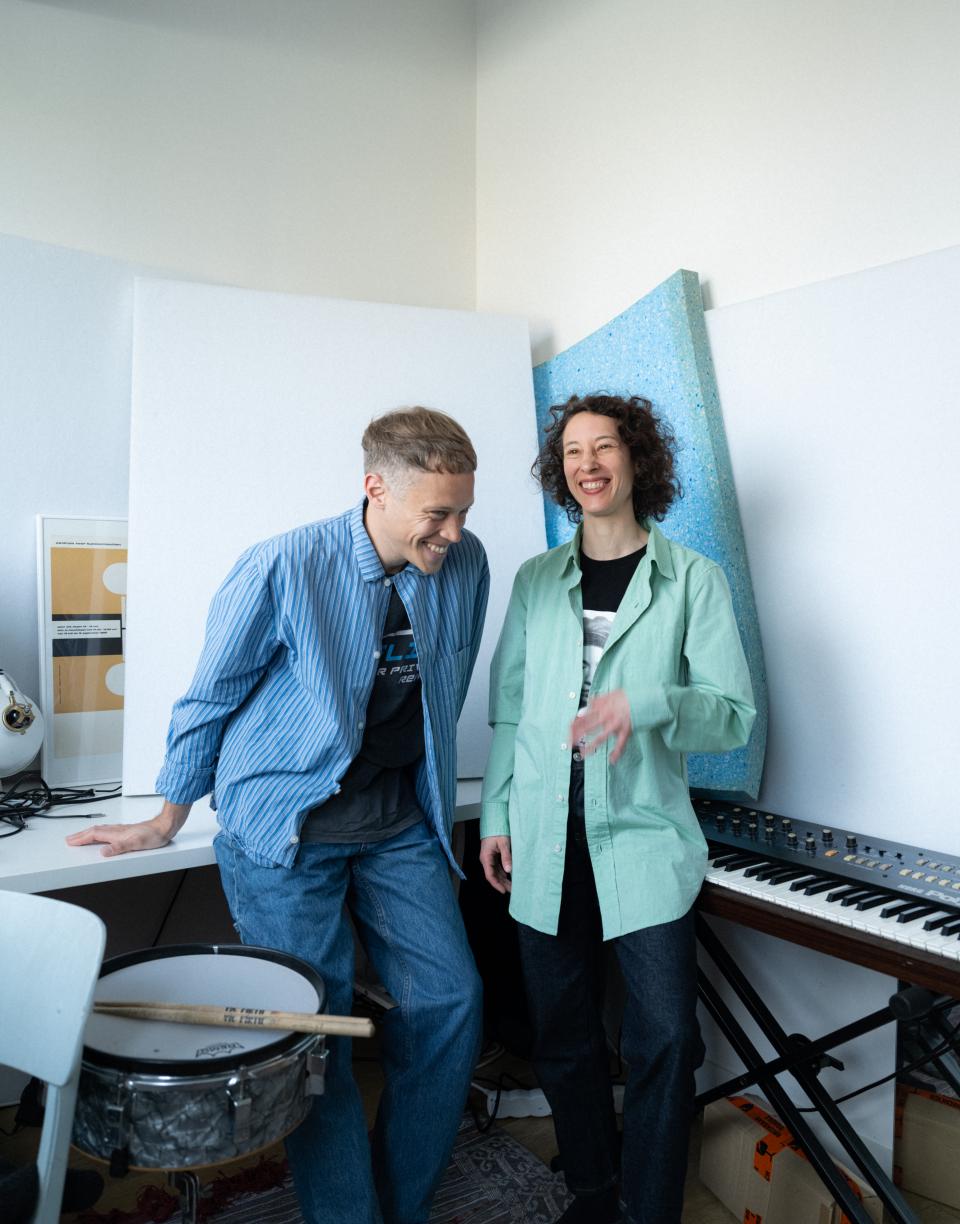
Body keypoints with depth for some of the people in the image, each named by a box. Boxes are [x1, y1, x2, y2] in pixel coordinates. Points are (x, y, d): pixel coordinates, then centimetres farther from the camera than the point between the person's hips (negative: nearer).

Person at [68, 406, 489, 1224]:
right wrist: (169, 817, 6)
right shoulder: (283, 569, -18)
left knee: (449, 1002, 4)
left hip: (400, 823, 5)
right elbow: (212, 696, -4)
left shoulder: (466, 565, -5)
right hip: (284, 827, -4)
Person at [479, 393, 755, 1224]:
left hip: (643, 839, -2)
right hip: (547, 842, 3)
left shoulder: (693, 579, 0)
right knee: (564, 1040, 13)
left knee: (665, 1040, -4)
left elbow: (736, 715, -5)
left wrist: (648, 703, -23)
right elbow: (509, 711, 12)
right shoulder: (537, 580, 9)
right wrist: (496, 815, 7)